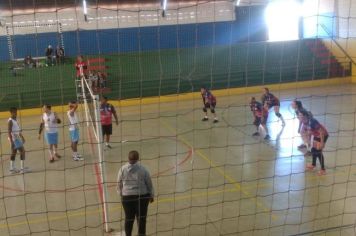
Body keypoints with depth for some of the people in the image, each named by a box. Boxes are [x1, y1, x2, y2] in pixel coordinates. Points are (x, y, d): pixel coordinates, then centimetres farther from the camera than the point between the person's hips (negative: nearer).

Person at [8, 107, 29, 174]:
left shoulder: (15, 119, 11)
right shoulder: (10, 121, -17)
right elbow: (9, 132, -21)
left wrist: (22, 137, 25)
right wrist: (11, 142, -25)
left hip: (17, 138, 9)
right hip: (14, 139, -9)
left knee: (14, 153, 11)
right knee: (22, 151, -9)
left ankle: (12, 169, 17)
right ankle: (22, 168, -6)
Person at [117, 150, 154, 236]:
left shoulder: (122, 169, -4)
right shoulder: (142, 169, -8)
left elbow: (119, 184, 3)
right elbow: (149, 184, -1)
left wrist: (121, 195, 19)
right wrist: (151, 195, 12)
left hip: (127, 197, 2)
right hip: (142, 197, -2)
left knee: (129, 219, 15)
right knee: (141, 218, 9)